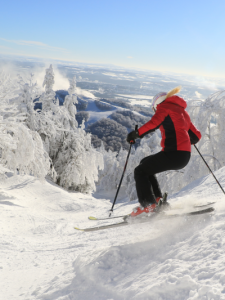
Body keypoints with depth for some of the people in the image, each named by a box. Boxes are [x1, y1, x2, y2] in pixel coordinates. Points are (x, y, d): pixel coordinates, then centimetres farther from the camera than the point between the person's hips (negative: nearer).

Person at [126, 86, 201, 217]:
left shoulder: (164, 106, 5)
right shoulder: (183, 112, 26)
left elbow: (154, 123, -15)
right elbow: (196, 136, 23)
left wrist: (136, 133, -7)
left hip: (173, 153, -9)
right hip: (185, 157, 9)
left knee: (140, 171, 3)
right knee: (146, 163, 24)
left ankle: (148, 205, -8)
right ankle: (157, 198, 15)